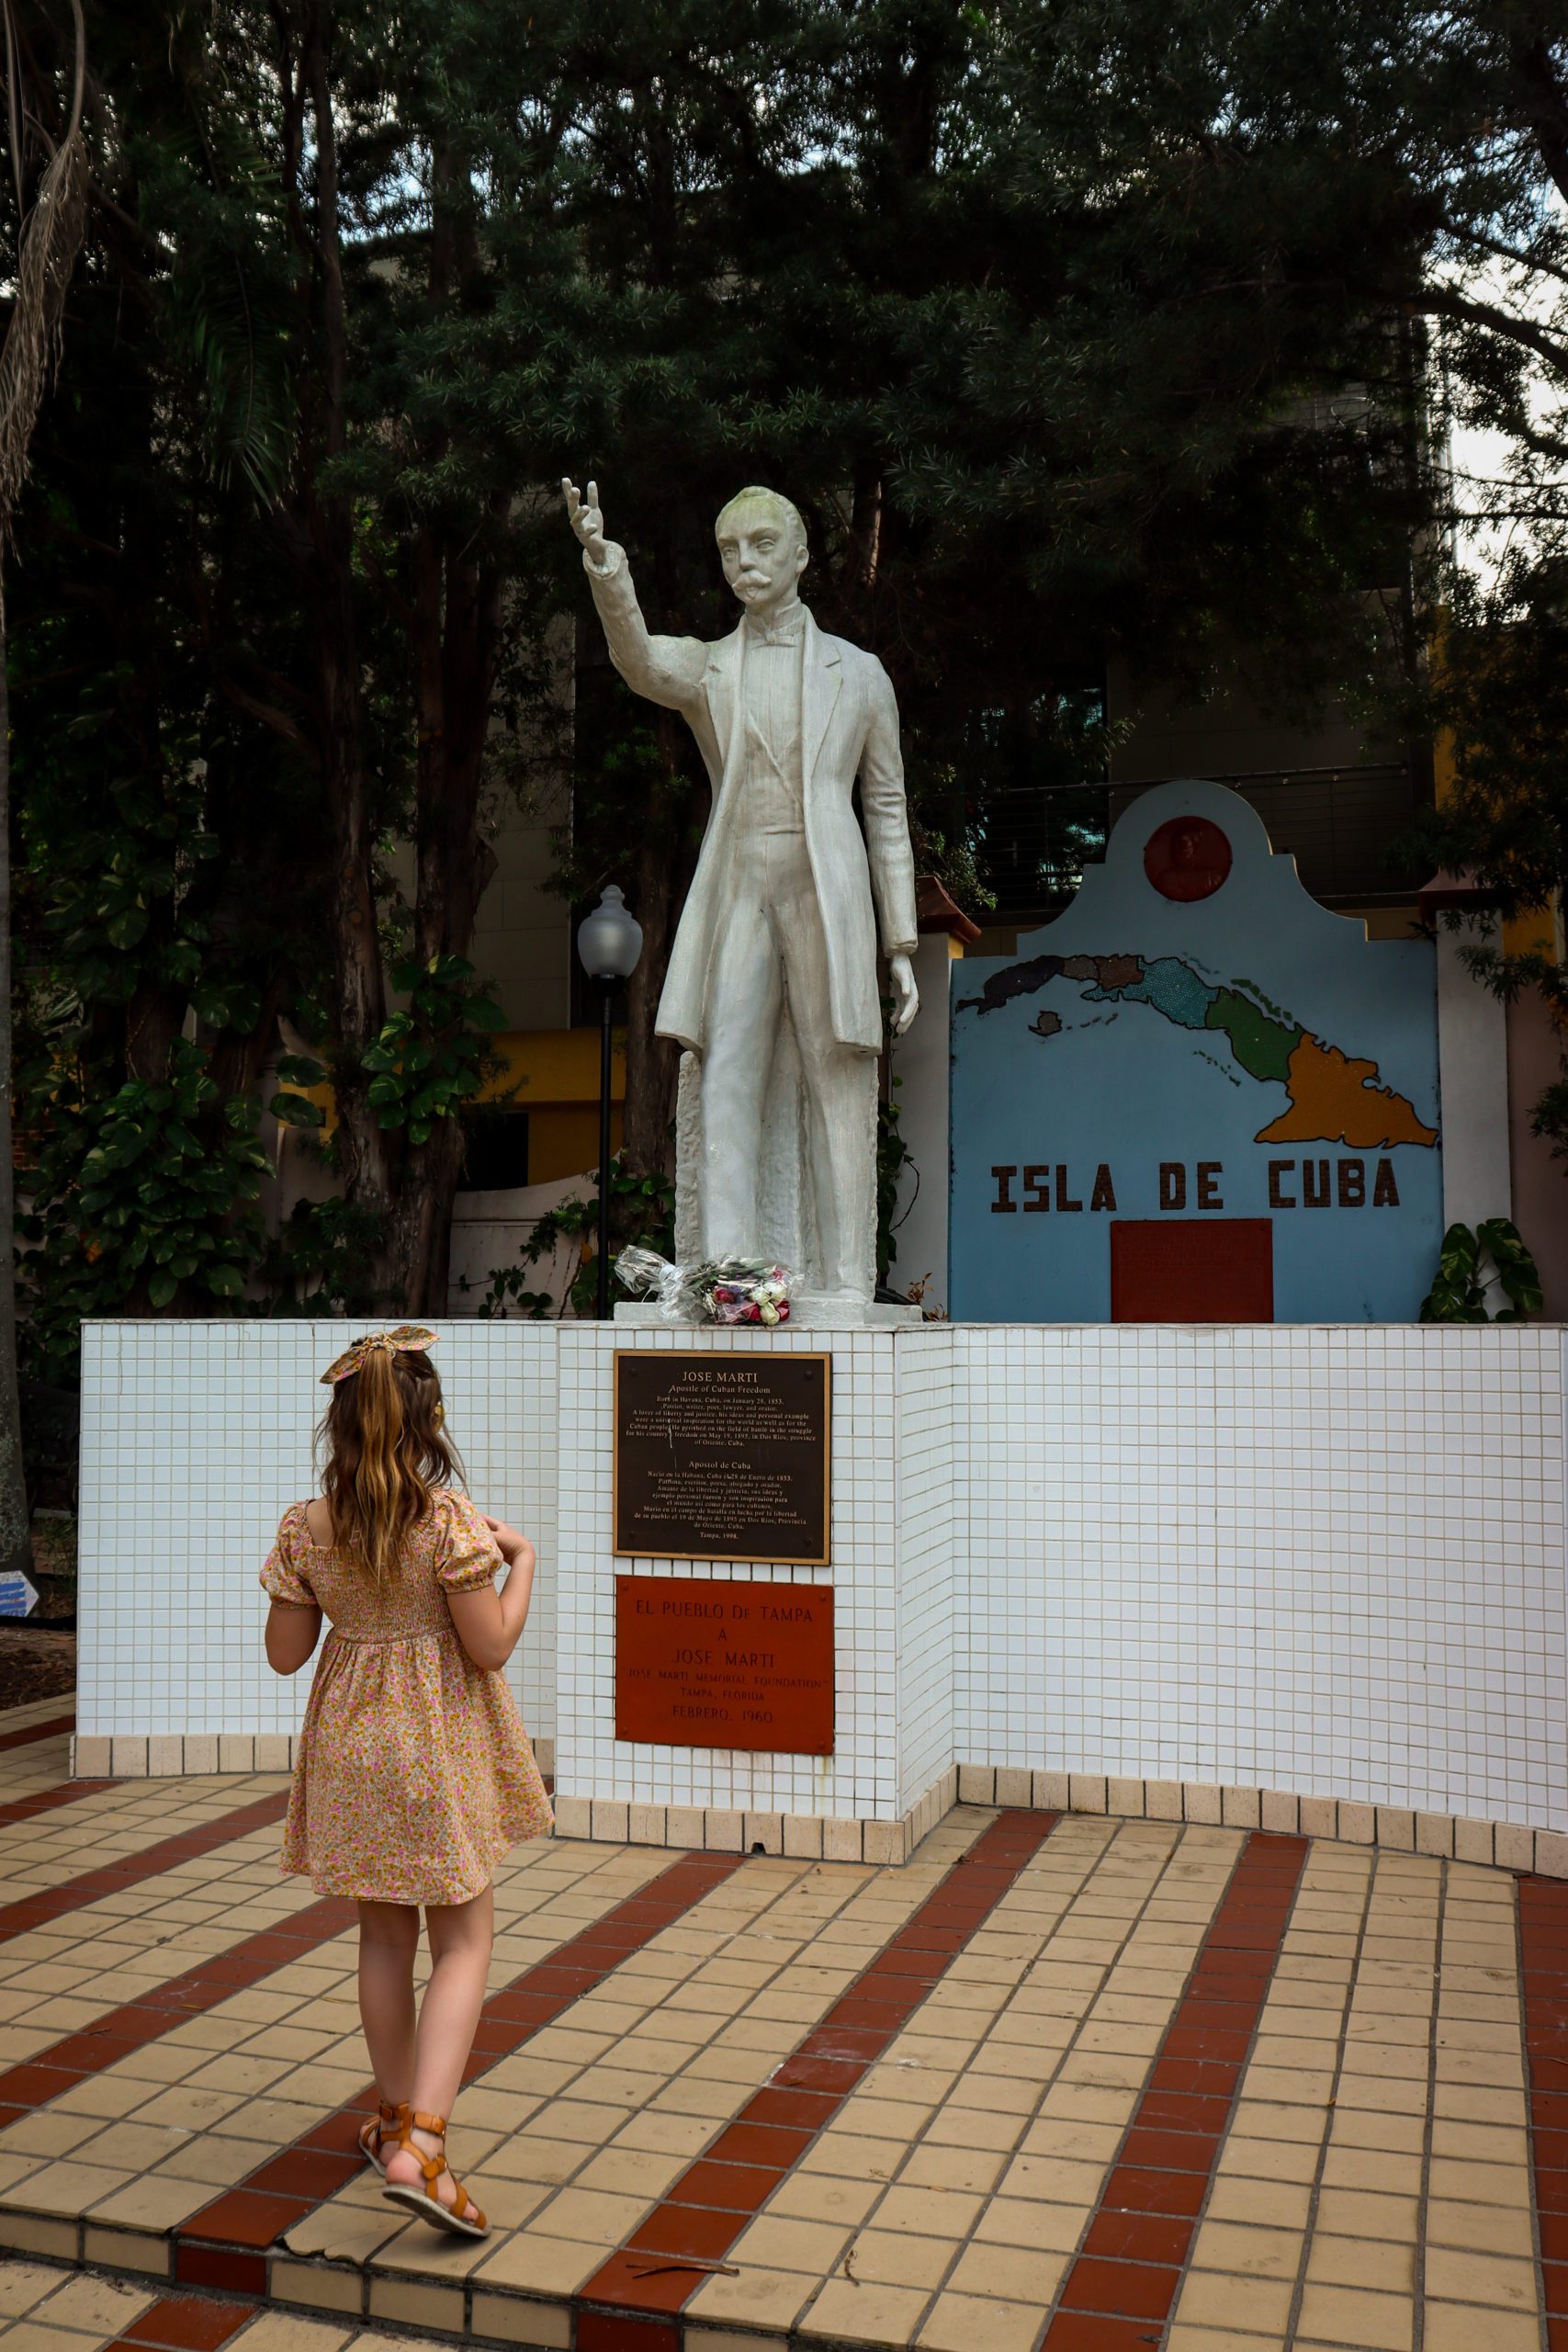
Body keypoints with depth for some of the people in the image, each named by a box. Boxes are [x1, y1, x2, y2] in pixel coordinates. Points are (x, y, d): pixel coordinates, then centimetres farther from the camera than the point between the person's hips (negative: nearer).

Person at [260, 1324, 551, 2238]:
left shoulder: (306, 1527, -7)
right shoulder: (450, 1520, -20)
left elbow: (285, 1653, 0)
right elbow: (491, 1647, -16)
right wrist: (521, 1557, -5)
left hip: (351, 1745, 5)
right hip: (439, 1747, -4)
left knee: (386, 1934, 19)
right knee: (465, 1940, 6)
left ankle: (398, 2120, 33)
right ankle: (420, 2148, -5)